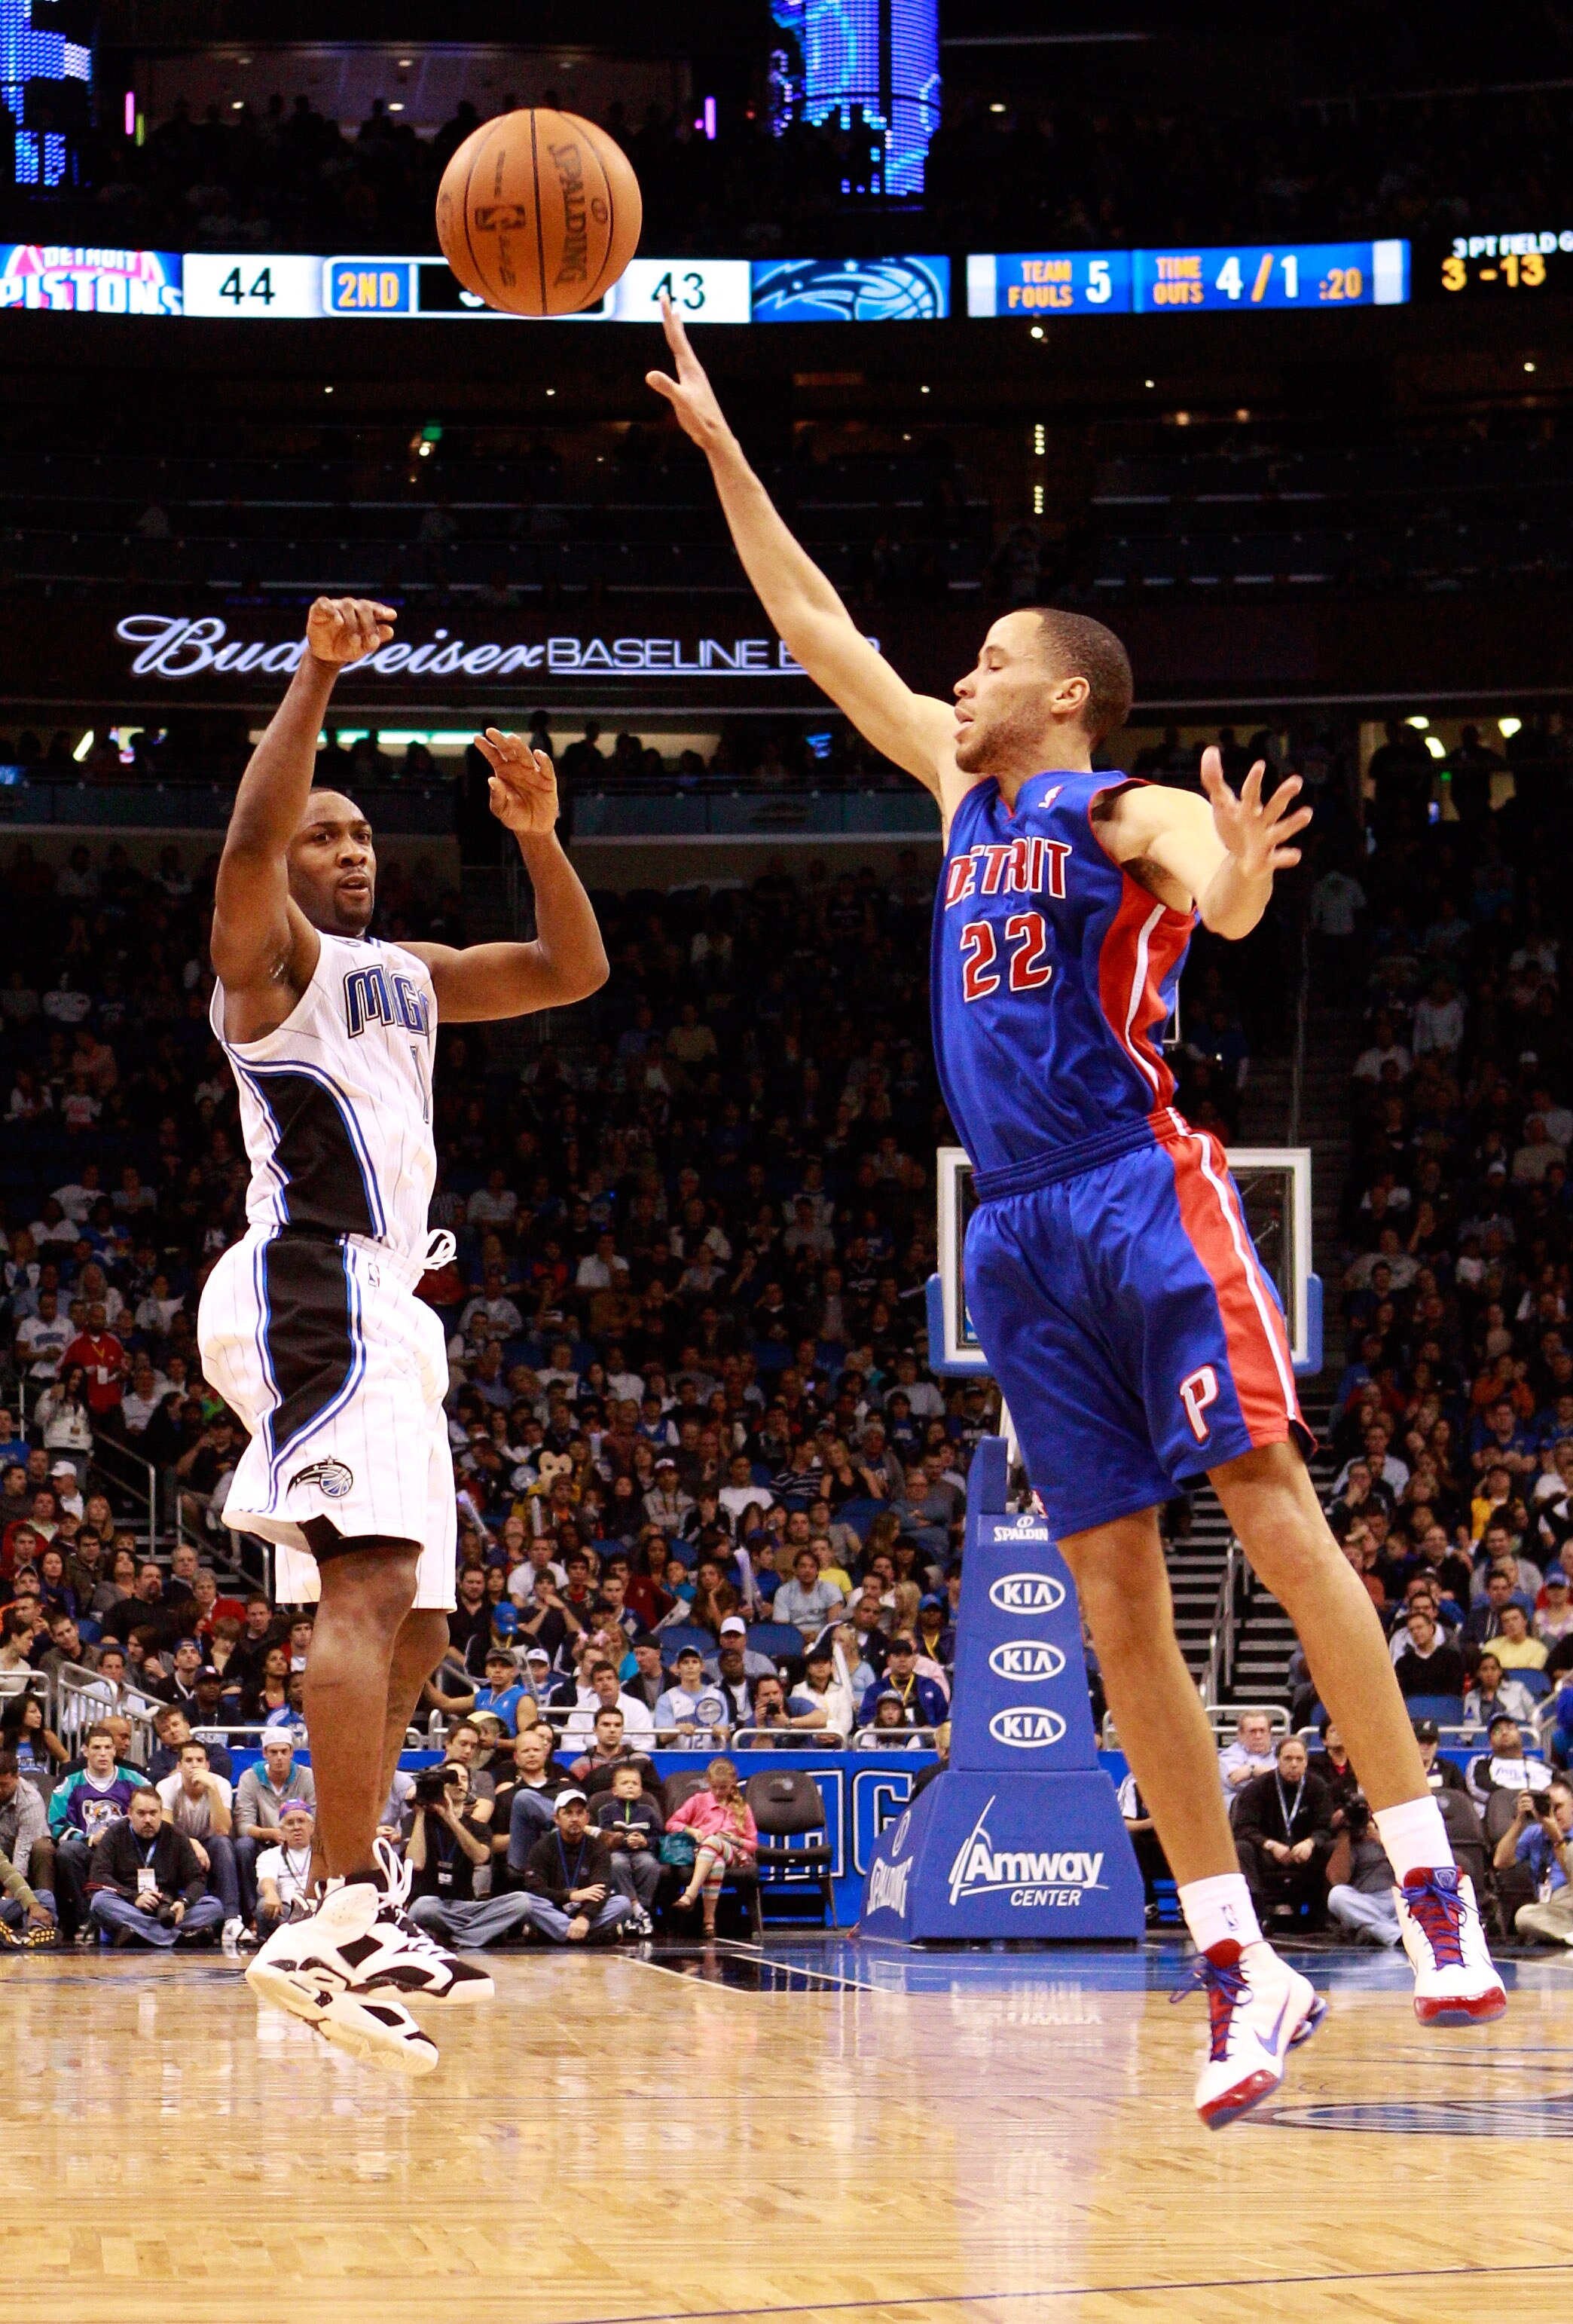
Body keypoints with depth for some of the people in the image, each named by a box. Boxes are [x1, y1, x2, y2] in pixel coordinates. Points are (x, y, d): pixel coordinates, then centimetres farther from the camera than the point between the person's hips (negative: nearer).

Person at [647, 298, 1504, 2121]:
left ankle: (1429, 1882, -14)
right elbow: (819, 632, 26)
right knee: (1116, 1598, -1)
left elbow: (1220, 900, -23)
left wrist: (1240, 875, -47)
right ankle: (1241, 1972, -2)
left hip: (1144, 1194, -7)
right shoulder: (964, 789, 20)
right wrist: (719, 446, 26)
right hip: (1018, 1233, 7)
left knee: (1273, 1514, -15)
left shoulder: (1124, 808, -1)